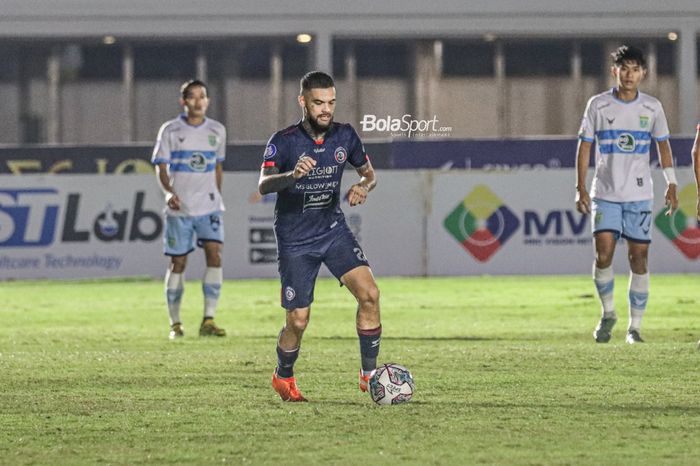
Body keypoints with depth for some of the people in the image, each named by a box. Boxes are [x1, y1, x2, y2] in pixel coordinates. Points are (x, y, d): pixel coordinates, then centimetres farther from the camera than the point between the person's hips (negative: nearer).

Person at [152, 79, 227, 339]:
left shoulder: (217, 131, 8)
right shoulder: (170, 131, -1)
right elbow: (161, 167, -3)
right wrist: (168, 192, -19)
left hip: (209, 205, 2)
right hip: (179, 207, -2)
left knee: (214, 254, -14)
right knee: (178, 262, 2)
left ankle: (208, 321, -13)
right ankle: (175, 323, 12)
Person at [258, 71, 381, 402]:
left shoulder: (345, 136, -2)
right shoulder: (284, 141, -14)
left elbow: (369, 173, 13)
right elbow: (263, 185, -28)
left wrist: (362, 187, -12)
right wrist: (293, 175, -49)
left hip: (333, 230, 3)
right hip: (295, 240, -3)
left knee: (369, 293, -17)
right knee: (298, 321, -3)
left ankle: (369, 374, -5)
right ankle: (283, 377, 26)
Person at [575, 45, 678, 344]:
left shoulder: (652, 108, 3)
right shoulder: (598, 105, 0)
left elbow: (663, 145, 13)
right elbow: (584, 146, 4)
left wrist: (671, 185, 4)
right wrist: (581, 188, -2)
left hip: (639, 195, 1)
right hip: (605, 194, -1)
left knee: (639, 258, -2)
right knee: (603, 253, -14)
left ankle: (634, 328, 7)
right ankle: (608, 313, 9)